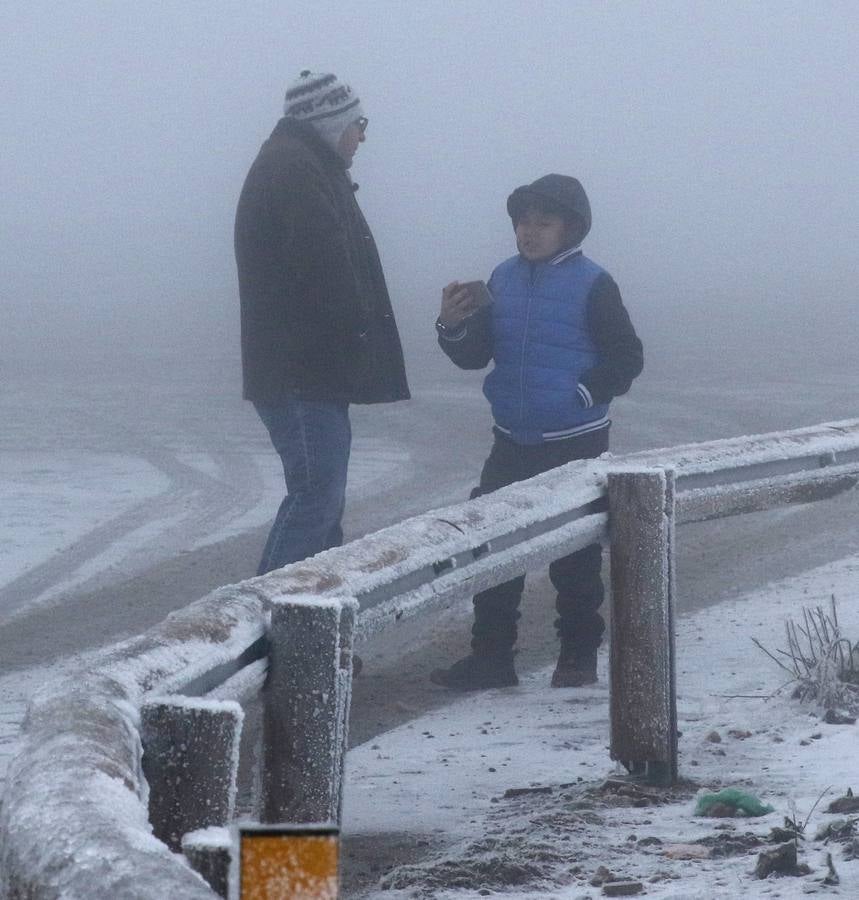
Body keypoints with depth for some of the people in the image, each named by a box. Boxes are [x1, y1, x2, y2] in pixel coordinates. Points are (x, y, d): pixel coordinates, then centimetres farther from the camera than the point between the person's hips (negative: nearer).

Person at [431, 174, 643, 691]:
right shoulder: (504, 280, 5)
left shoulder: (592, 285, -10)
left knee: (575, 552, 5)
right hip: (513, 440, 5)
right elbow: (475, 355, 8)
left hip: (576, 442, -5)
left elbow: (627, 358, -8)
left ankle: (579, 655, 16)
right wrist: (453, 326, -10)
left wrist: (584, 394, -18)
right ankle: (491, 654, 8)